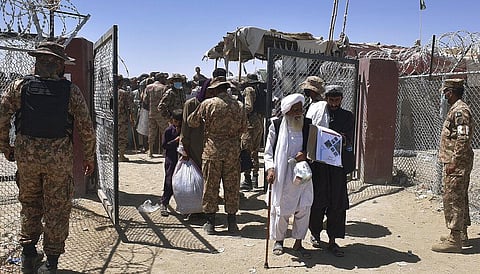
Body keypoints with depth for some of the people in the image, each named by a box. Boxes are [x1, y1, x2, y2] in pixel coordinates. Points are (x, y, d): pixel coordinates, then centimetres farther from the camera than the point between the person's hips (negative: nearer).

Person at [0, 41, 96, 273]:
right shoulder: (71, 91, -6)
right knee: (57, 210, 10)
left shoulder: (19, 86, -2)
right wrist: (89, 157, 6)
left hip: (26, 154, 2)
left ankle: (28, 254, 28)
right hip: (59, 157, -2)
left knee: (29, 204, 22)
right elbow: (86, 128, -5)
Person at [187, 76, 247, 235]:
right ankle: (232, 223, 17)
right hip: (233, 151, 2)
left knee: (210, 187, 8)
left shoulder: (207, 104, -6)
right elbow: (243, 128, 11)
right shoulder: (238, 106, 2)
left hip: (212, 150, -2)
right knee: (232, 187, 10)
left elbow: (192, 122, 6)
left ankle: (210, 223, 15)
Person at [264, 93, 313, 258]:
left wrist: (306, 154, -8)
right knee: (281, 209, 5)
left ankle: (298, 242, 19)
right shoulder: (276, 126, -3)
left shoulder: (307, 125, 4)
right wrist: (270, 168, -12)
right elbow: (268, 151, 2)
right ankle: (279, 240, 27)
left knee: (303, 208, 2)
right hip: (281, 175, -2)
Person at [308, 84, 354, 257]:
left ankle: (332, 241, 12)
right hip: (319, 163, -1)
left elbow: (349, 140, -1)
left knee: (337, 203, 2)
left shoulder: (347, 116, 9)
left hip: (338, 165, 1)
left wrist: (343, 140, -23)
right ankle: (315, 233, 27)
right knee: (317, 201, 6)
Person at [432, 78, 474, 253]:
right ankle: (461, 235, 26)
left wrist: (453, 162, -22)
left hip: (457, 164, -11)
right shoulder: (456, 109, 17)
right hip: (459, 164, 11)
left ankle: (454, 240, -3)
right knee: (460, 199, 16)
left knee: (452, 199, -8)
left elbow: (463, 140, -22)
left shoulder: (460, 110, -15)